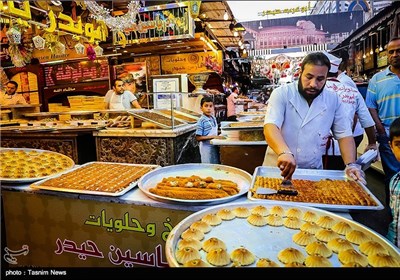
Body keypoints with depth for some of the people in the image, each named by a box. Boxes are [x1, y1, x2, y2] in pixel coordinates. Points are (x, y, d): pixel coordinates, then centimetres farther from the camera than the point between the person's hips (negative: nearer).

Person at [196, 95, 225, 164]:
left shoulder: (213, 119, 5)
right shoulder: (201, 121, -16)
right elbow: (198, 138, -19)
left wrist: (218, 136, 1)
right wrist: (213, 136, -22)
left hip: (215, 147, 7)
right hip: (206, 147, -7)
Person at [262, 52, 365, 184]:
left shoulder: (333, 100, 2)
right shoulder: (281, 94, -9)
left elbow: (344, 134, 6)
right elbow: (270, 127, -23)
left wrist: (351, 165, -9)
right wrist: (284, 152, -41)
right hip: (277, 170, -3)